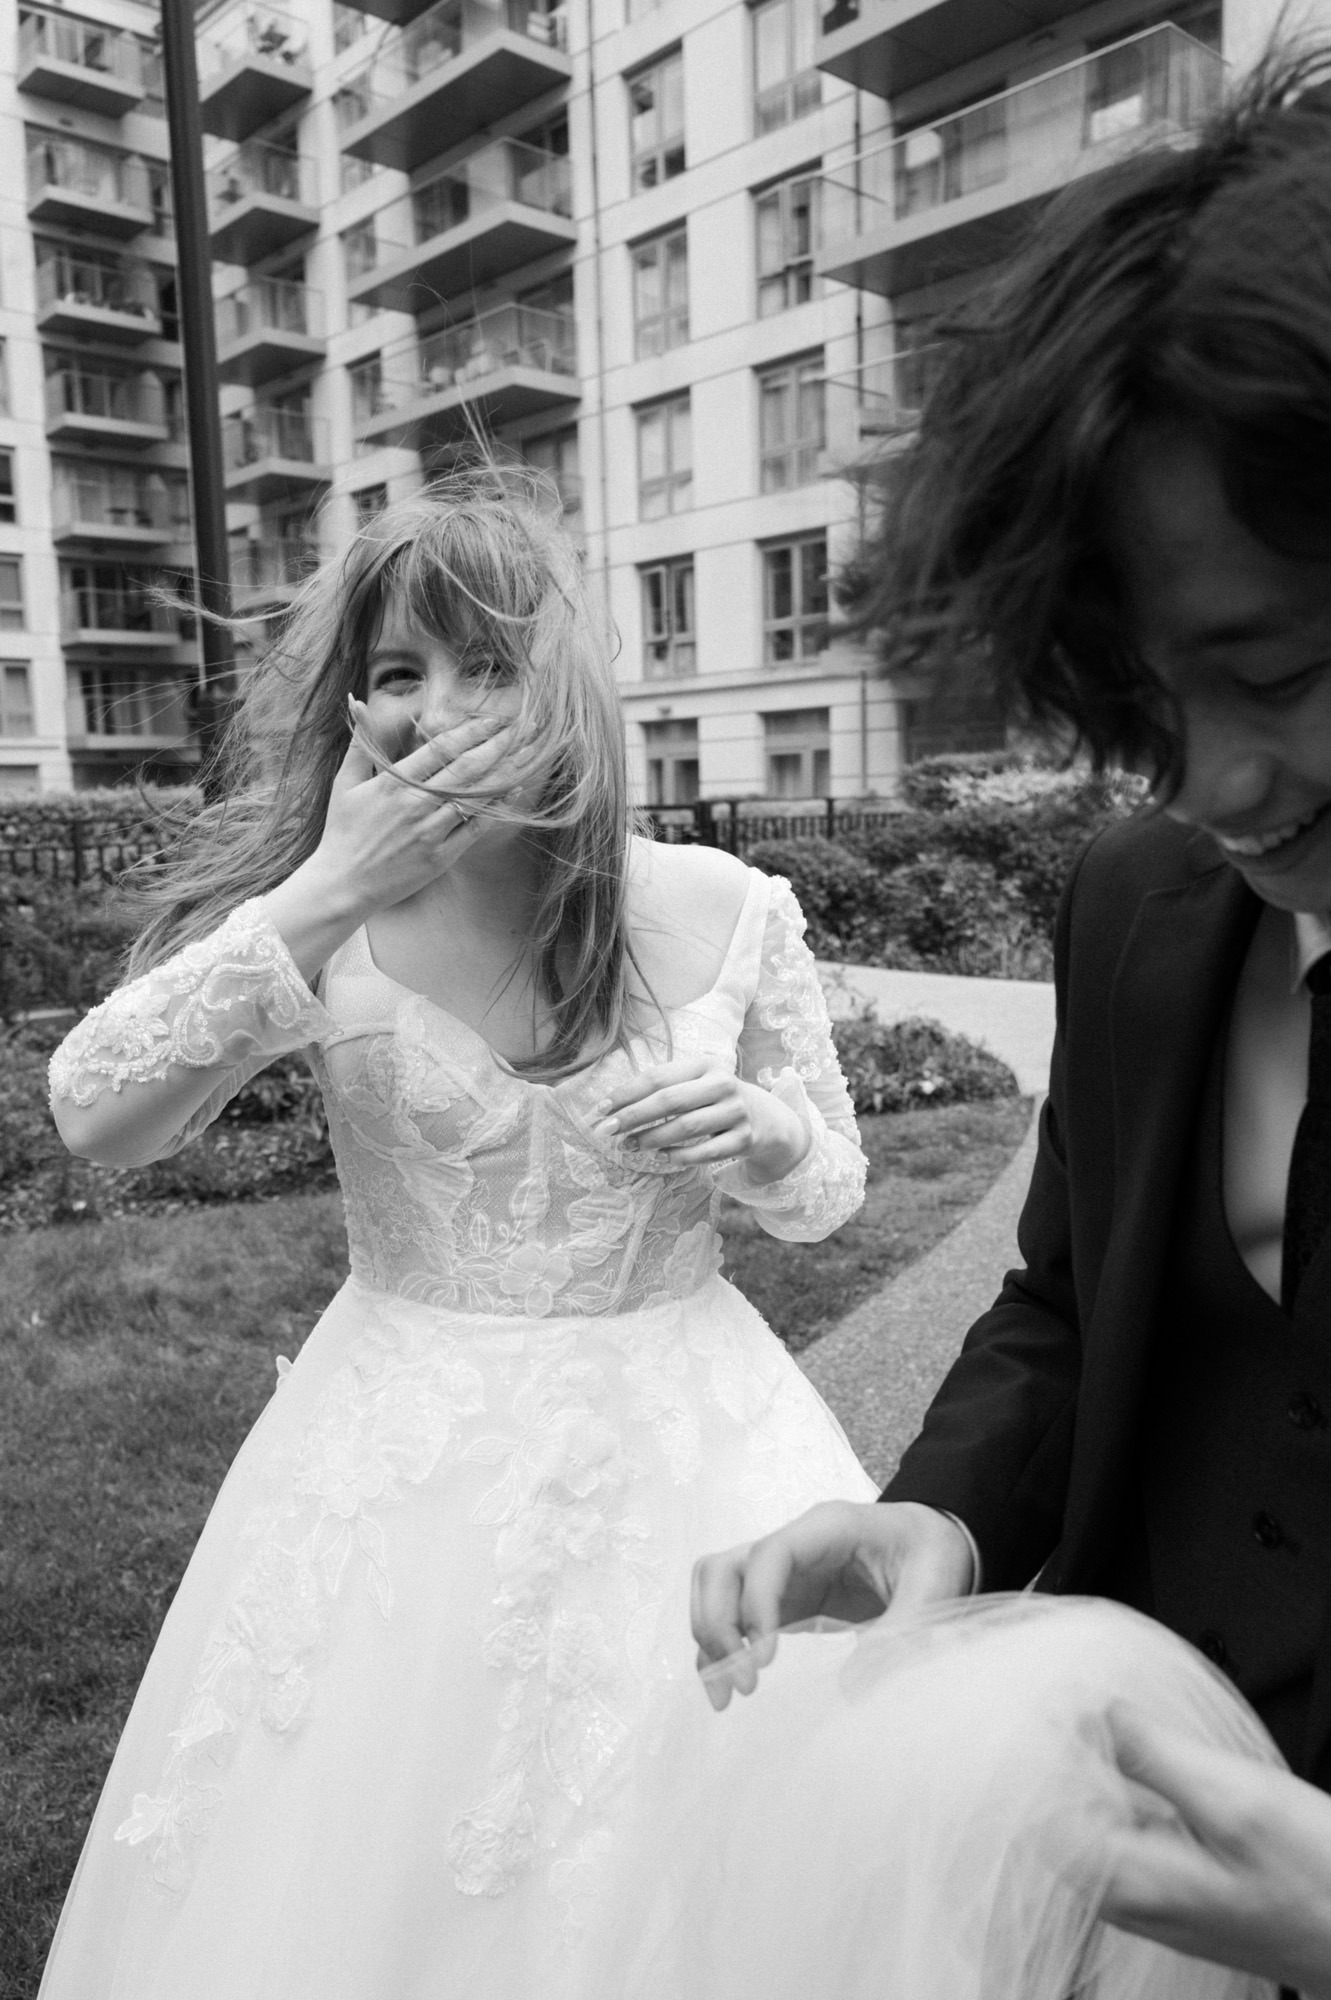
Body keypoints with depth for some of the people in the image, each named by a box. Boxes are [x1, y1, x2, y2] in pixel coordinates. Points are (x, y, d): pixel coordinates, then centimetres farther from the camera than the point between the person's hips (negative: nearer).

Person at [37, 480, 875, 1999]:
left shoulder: (727, 912, -7)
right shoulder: (317, 922, -6)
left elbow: (831, 1191, 5)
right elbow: (93, 1115, -19)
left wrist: (758, 1131, -18)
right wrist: (328, 892, -25)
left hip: (680, 1447, 0)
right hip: (401, 1463, 1)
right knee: (359, 1872, 15)